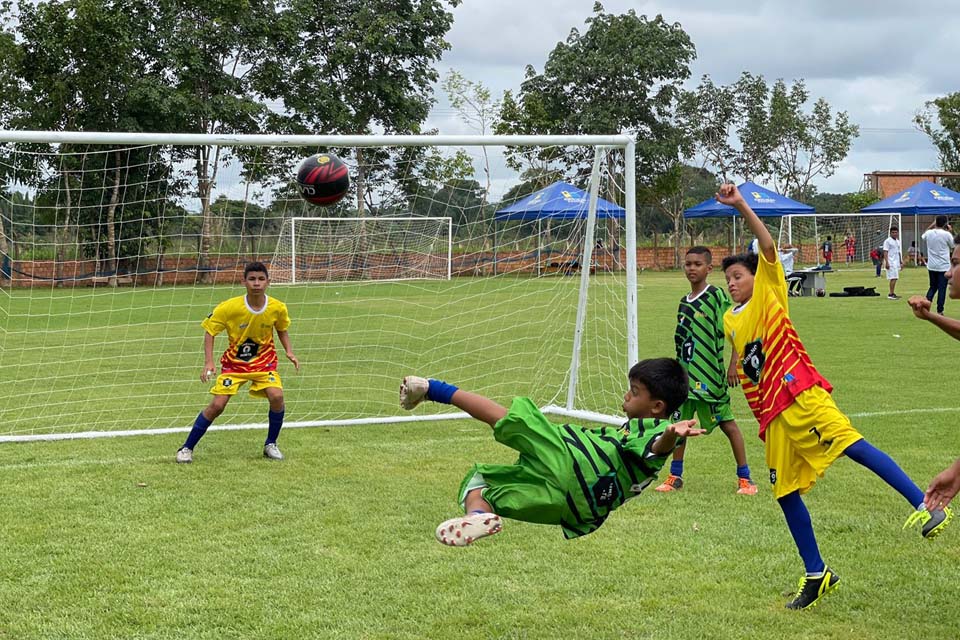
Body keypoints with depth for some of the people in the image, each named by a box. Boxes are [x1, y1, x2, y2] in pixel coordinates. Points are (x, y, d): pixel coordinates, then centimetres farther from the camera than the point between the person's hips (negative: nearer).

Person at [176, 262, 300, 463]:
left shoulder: (278, 308, -13)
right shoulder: (230, 307, -21)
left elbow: (282, 329, 10)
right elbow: (209, 331, -9)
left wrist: (289, 352, -5)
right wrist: (208, 362, -19)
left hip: (264, 361, 1)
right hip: (234, 363, -1)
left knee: (276, 396, -23)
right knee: (217, 405, -12)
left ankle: (270, 445, 0)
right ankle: (186, 448, 4)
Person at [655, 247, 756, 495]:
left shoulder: (717, 296, -8)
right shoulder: (684, 302, 13)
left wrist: (733, 365, -15)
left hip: (711, 374, -7)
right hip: (686, 373, 7)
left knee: (728, 424, -2)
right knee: (679, 423, 9)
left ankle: (745, 478, 6)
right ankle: (675, 476, 20)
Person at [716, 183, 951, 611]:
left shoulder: (769, 293, 5)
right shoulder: (729, 320, 21)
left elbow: (768, 246, -9)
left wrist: (741, 207, -18)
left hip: (800, 394, -7)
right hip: (771, 412, 7)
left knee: (849, 442, -28)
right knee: (785, 492, 7)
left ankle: (924, 506, -37)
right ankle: (816, 575, 17)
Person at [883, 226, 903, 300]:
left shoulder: (897, 241, 17)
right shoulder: (887, 241, -7)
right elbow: (885, 252, -13)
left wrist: (901, 261, 21)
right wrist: (887, 262, -20)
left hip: (896, 262, 8)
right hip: (891, 263, -8)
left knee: (895, 278, 9)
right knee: (893, 278, -13)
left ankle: (893, 294, 14)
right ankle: (891, 294, -13)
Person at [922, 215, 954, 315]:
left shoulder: (929, 233, -3)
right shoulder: (947, 234, -14)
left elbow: (922, 237, 23)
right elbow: (952, 247, 5)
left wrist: (931, 226, 26)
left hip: (931, 266, 4)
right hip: (944, 266, -4)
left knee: (933, 287, 17)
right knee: (942, 289, 2)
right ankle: (939, 311, 3)